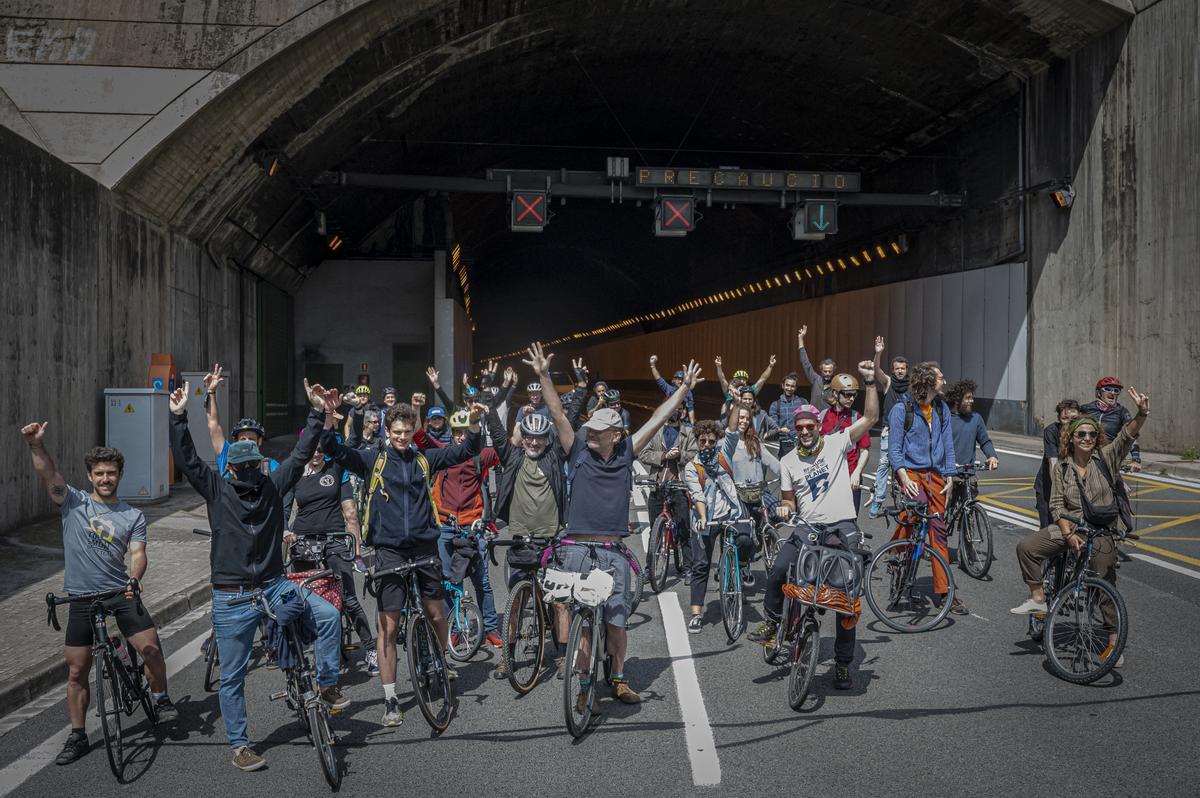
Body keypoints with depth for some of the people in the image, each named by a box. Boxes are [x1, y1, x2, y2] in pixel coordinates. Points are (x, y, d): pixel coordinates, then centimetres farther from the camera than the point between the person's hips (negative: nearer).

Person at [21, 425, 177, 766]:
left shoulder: (133, 516, 5)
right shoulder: (73, 502, 4)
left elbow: (138, 553, -6)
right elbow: (48, 473, -13)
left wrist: (134, 578, -27)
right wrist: (36, 444, -30)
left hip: (121, 594, 0)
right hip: (81, 598, 0)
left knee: (150, 647, -14)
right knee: (76, 672, 5)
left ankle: (160, 699, 12)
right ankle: (77, 736, 21)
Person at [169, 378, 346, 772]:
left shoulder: (272, 485, 5)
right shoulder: (217, 489, 0)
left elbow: (301, 454, 1)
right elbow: (187, 460, -10)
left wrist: (319, 414, -6)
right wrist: (178, 418, -18)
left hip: (273, 586, 2)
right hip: (232, 598, -2)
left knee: (329, 614, -17)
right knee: (232, 677, 5)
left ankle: (327, 686, 0)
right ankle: (239, 746, 20)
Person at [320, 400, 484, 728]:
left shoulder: (424, 459, 8)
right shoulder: (373, 459, 2)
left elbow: (465, 451, 6)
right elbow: (335, 450, -8)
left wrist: (473, 423, -11)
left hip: (424, 546, 2)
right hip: (389, 549, -2)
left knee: (436, 614, 9)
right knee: (388, 625, -1)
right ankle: (390, 700, 7)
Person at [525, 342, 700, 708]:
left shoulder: (625, 454, 7)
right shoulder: (578, 452, 2)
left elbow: (656, 420, 9)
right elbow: (558, 414, -5)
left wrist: (684, 389, 11)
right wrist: (544, 376, -13)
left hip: (614, 553, 2)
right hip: (578, 550, -1)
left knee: (615, 619, 6)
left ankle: (619, 680, 22)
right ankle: (582, 686, 11)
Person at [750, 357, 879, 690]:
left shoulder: (837, 443, 2)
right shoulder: (788, 461, 8)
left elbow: (870, 418, -5)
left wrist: (870, 382, -15)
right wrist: (784, 508, -8)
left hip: (842, 528, -2)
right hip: (807, 528, 2)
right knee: (778, 571, -21)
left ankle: (843, 663, 13)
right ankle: (772, 622, 8)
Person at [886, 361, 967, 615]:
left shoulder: (942, 409, 11)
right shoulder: (902, 409, -6)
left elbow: (947, 444, 13)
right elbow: (894, 448, -7)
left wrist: (949, 477, 5)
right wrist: (904, 478, -19)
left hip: (935, 475, 5)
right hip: (911, 471, -5)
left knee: (938, 531, 3)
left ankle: (943, 591, 9)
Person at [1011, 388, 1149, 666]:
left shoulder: (1106, 458, -3)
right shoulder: (1061, 467, 1)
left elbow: (1127, 435, -20)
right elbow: (1057, 505, -1)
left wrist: (1141, 414, -39)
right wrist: (1069, 534, -14)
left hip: (1103, 531, -2)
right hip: (1070, 526, 2)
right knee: (1026, 547, -18)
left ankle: (1113, 640, 14)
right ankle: (1038, 598, -3)